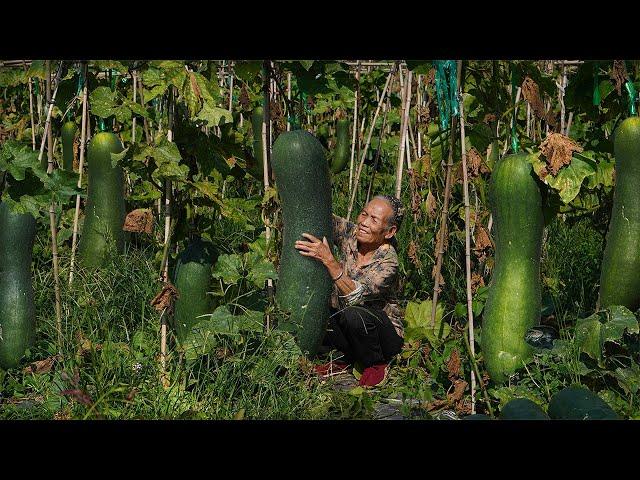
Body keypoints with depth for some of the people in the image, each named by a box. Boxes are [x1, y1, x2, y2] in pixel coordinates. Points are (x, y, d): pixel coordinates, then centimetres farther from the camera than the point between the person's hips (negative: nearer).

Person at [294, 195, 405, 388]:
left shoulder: (388, 263, -26)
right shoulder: (350, 235, -9)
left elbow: (356, 296, -38)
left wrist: (328, 260, -45)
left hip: (384, 334, -5)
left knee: (353, 314, -37)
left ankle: (377, 364, -7)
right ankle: (349, 357, 4)